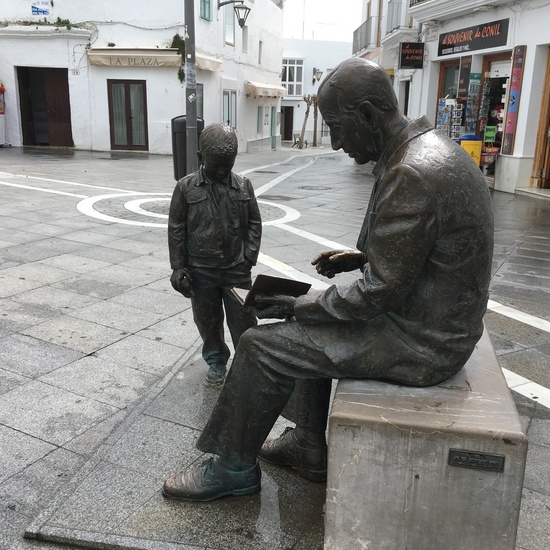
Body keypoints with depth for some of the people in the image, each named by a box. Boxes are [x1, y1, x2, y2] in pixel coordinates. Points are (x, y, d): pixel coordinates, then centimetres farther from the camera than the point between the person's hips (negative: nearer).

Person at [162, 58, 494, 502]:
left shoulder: (411, 175, -27)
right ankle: (309, 449, 30)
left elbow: (380, 293, -24)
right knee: (313, 321, 22)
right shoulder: (430, 149, 6)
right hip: (438, 320, 10)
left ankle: (233, 469, 16)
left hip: (421, 344, -10)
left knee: (263, 345, -7)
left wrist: (297, 306, -13)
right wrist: (360, 257, 7)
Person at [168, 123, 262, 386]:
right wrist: (179, 267, -4)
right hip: (201, 269, 0)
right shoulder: (186, 187, -5)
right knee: (208, 320, 14)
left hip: (236, 268, 0)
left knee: (244, 320, 6)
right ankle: (216, 362, 34)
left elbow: (254, 224, 5)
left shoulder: (243, 185, -1)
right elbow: (176, 229, -1)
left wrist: (248, 258, -4)